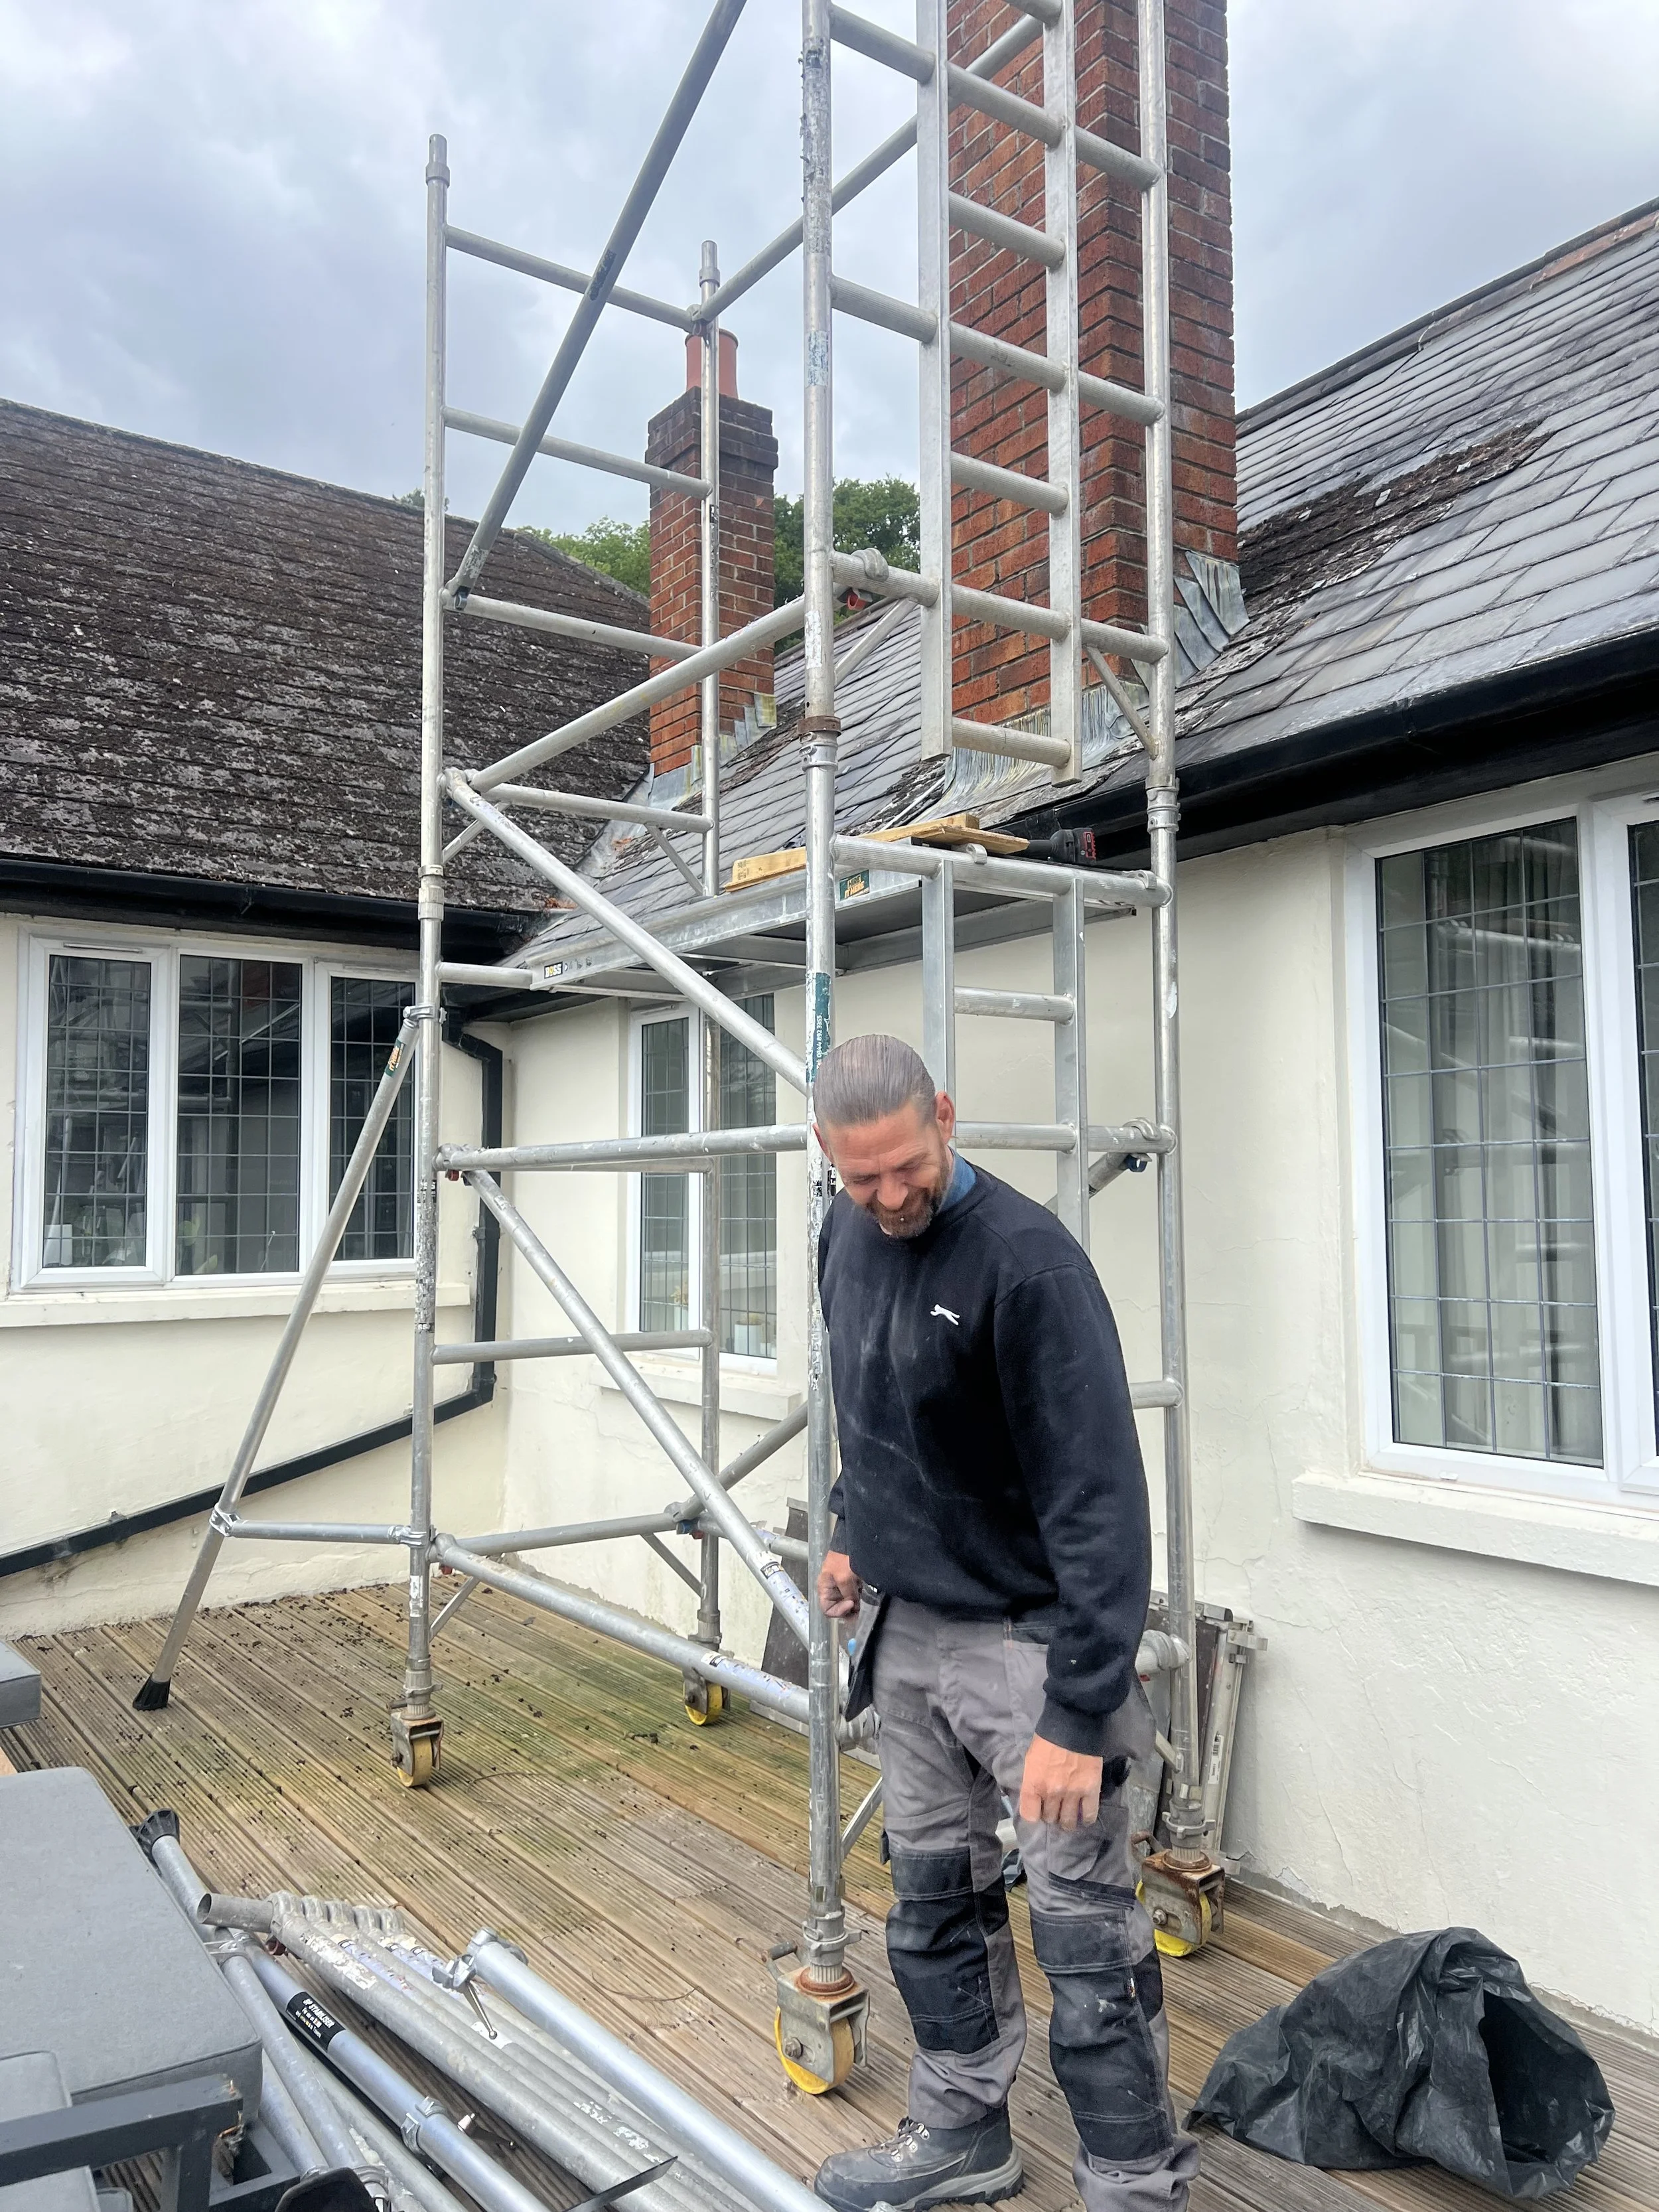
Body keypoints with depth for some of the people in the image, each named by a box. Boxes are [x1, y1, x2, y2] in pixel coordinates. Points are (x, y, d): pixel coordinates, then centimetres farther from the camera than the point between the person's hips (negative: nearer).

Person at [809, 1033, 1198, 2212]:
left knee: (1087, 1930, 2)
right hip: (906, 1626, 7)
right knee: (935, 1901, 18)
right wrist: (856, 1529, 18)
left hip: (1027, 1634, -7)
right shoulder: (848, 1235, 0)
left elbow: (1098, 1497, -25)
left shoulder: (1029, 1260, -24)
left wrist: (1078, 1711, -26)